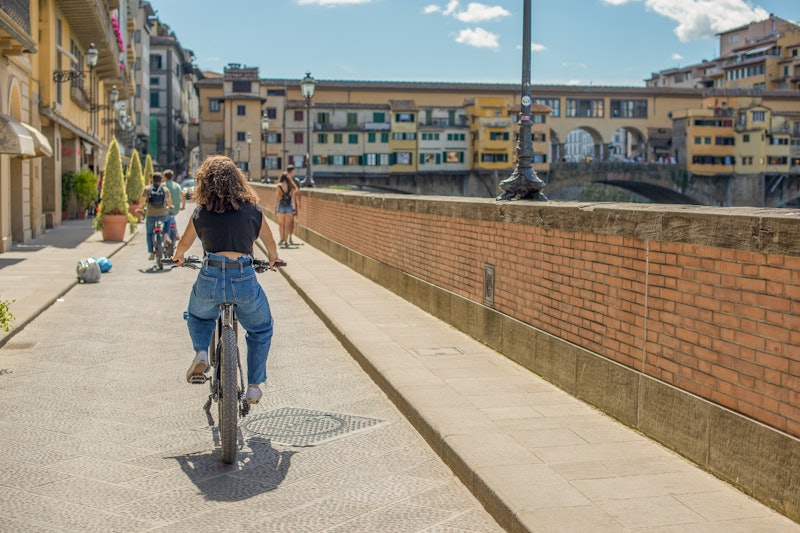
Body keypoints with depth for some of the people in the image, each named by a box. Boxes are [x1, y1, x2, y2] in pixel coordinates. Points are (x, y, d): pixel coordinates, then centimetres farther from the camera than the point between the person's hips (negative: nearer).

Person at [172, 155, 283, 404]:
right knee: (261, 329, 26)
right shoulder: (253, 210, 5)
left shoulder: (200, 213, 6)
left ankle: (201, 352, 9)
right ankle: (254, 386, 22)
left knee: (197, 316, 35)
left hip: (210, 280, 1)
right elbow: (269, 241, 22)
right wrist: (273, 258, 44)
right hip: (244, 279, 0)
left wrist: (178, 257, 47)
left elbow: (184, 243, 23)